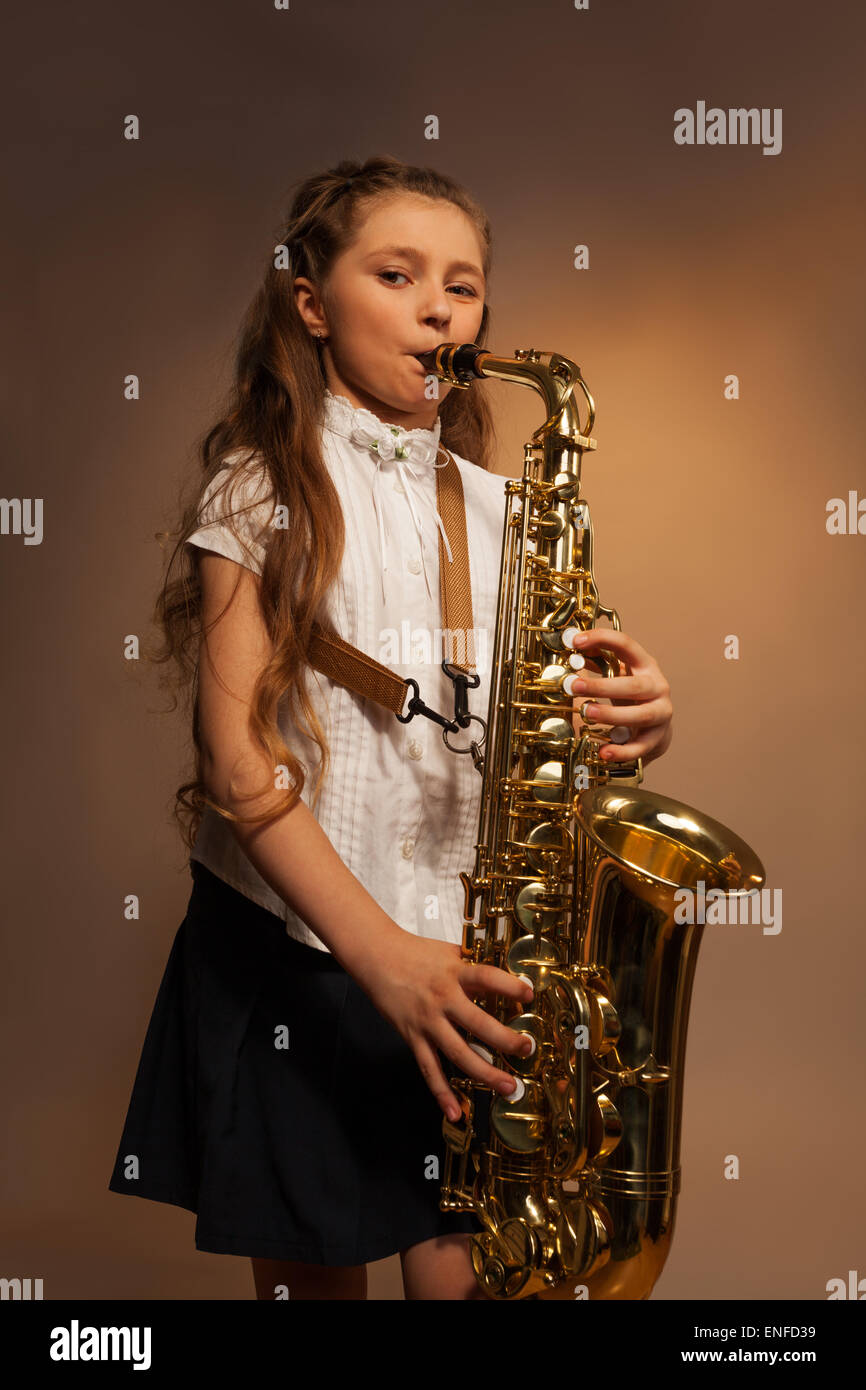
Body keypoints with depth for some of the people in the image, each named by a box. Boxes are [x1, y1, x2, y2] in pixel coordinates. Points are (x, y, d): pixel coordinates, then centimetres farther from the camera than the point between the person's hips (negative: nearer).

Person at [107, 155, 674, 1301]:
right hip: (287, 952, -3)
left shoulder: (496, 509, 10)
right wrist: (382, 953, -21)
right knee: (311, 1270, 9)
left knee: (471, 1267, 3)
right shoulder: (263, 489, -4)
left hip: (465, 961, 3)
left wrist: (627, 721, -11)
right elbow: (237, 759, -12)